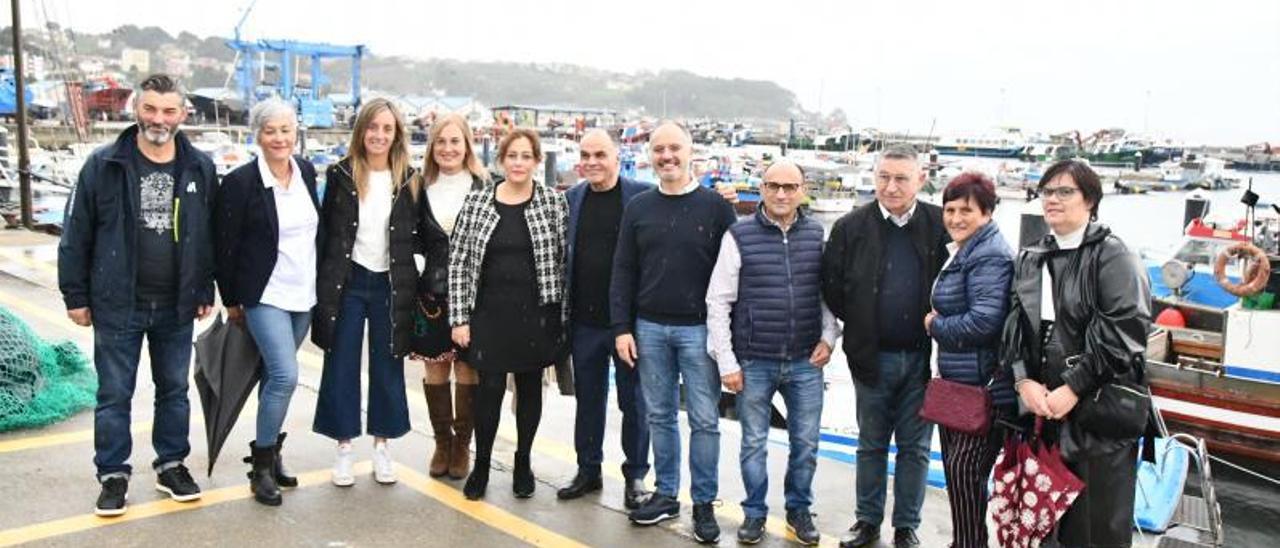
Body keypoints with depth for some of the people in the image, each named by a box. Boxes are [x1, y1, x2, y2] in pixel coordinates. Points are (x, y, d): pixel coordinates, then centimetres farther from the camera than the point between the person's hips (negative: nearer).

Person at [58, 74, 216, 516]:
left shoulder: (200, 168, 1)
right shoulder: (103, 165, -6)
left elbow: (211, 235, 8)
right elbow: (76, 235, -3)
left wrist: (205, 291, 7)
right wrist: (76, 296, -3)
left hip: (176, 306, 2)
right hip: (118, 305, -2)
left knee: (174, 389, 14)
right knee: (114, 394, 7)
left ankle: (171, 464, 29)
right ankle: (113, 475, 21)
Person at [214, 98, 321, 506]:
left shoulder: (306, 171, 5)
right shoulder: (241, 182, -12)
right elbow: (226, 245, -6)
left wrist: (321, 284, 16)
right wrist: (231, 301, -2)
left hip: (304, 294, 6)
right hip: (265, 296, -5)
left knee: (277, 375, 15)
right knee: (285, 375, -14)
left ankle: (268, 450, 29)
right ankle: (262, 466, 2)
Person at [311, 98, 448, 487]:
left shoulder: (409, 181, 1)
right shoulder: (340, 175, -1)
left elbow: (430, 236, 5)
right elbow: (325, 230, 1)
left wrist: (433, 280, -4)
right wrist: (322, 286, -3)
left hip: (390, 286, 1)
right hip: (347, 282, 0)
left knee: (388, 366, 9)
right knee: (341, 365, 6)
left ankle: (381, 445, 23)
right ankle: (344, 446, 19)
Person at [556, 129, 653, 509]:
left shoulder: (642, 196, -7)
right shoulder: (571, 199, 7)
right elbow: (562, 257, 10)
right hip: (584, 320, 4)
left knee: (634, 401, 8)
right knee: (588, 399, 15)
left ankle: (635, 475, 22)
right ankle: (588, 470, 28)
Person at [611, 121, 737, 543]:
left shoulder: (715, 207, -2)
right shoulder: (638, 208, 7)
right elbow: (623, 272, 8)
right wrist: (622, 328, 1)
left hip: (699, 329, -3)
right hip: (649, 329, 3)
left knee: (704, 420, 2)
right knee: (659, 416, 11)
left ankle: (704, 503, 14)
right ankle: (666, 494, 24)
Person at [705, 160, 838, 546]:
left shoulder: (818, 235, 2)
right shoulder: (739, 236, -6)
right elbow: (718, 302, -5)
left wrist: (829, 337, -2)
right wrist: (726, 362, -6)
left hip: (806, 363, 2)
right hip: (754, 363, -2)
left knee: (806, 442, 11)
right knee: (754, 443, 10)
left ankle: (799, 510, 32)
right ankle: (755, 512, 29)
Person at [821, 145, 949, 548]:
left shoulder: (940, 225, -5)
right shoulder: (852, 226, -5)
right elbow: (832, 286, 1)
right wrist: (859, 327, 1)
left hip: (923, 358, 0)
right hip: (872, 357, 1)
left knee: (915, 447, 11)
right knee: (871, 443, 15)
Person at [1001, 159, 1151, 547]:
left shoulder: (1113, 256, -6)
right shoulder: (1030, 259, 12)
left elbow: (1124, 333, -15)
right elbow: (1015, 326, 8)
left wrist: (1073, 389, -17)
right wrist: (1024, 380, -7)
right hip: (1044, 413, 5)